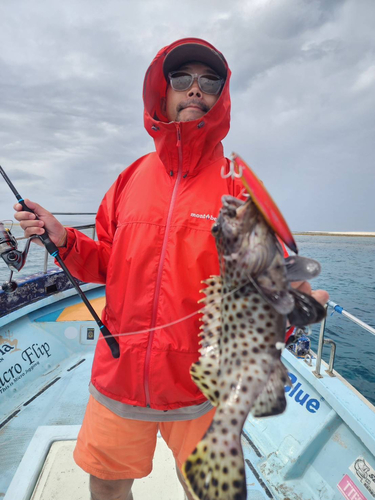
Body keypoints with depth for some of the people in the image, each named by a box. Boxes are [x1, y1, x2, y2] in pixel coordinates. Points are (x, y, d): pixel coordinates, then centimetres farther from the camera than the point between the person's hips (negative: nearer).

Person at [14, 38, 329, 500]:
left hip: (201, 388, -2)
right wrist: (64, 240, -8)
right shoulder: (131, 179, 3)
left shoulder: (238, 185, -6)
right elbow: (107, 265, 8)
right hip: (118, 378, 3)